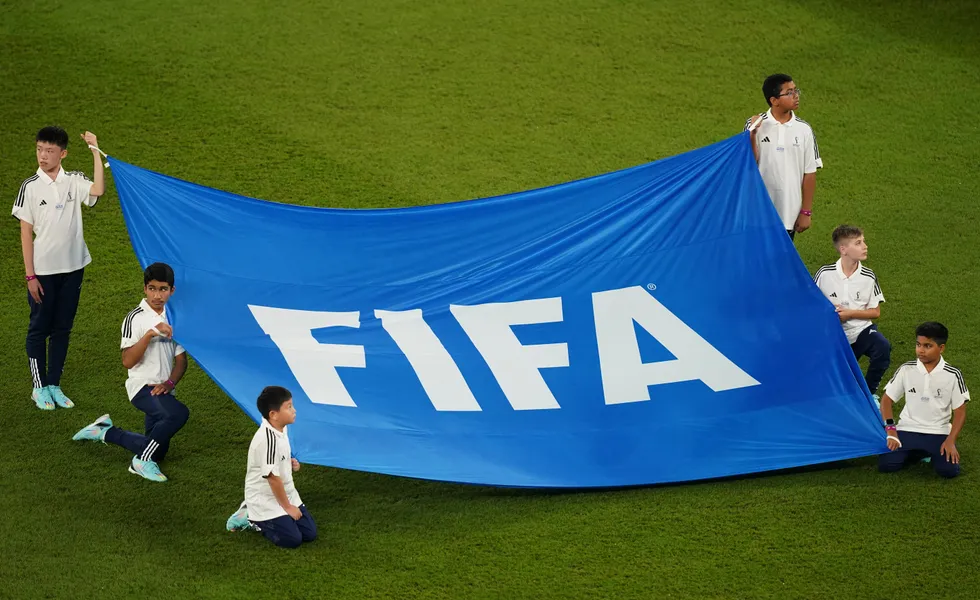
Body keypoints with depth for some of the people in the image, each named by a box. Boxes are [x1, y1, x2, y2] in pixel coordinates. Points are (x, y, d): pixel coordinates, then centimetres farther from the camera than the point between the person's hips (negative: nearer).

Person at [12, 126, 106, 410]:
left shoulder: (74, 181, -3)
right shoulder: (30, 187, -8)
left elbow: (98, 189, -25)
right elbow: (26, 233, -6)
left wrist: (96, 152, -26)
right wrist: (30, 275, -8)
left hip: (72, 269, 2)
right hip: (43, 270, -2)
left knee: (62, 328, 11)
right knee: (39, 328, 6)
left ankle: (54, 385, 22)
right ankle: (39, 388, 17)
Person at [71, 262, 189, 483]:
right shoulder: (136, 318, -9)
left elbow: (181, 360, 9)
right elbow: (128, 361, -17)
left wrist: (169, 382, -10)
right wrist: (150, 334, -26)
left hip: (163, 390, 7)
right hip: (142, 386, -7)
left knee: (158, 450, 7)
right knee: (178, 414, -34)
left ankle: (105, 432, 26)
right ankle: (143, 461, -18)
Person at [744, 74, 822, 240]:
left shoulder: (803, 130, -2)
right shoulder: (755, 125, -4)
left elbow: (809, 173, 1)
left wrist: (806, 212, -1)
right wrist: (752, 135, -21)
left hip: (789, 213, 1)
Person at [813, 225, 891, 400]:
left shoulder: (868, 277, -7)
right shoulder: (825, 274, -9)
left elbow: (875, 312, -1)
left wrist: (850, 313, -15)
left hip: (861, 330, 0)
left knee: (883, 346, -33)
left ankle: (870, 391, -8)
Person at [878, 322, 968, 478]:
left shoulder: (952, 375, -7)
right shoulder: (906, 370, -3)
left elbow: (960, 412, -2)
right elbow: (887, 400, 4)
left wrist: (951, 441, -15)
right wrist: (891, 430, -10)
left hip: (938, 433, -1)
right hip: (907, 430, 1)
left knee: (949, 470, -25)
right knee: (885, 464, -20)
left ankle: (933, 452, 10)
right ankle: (916, 452, 10)